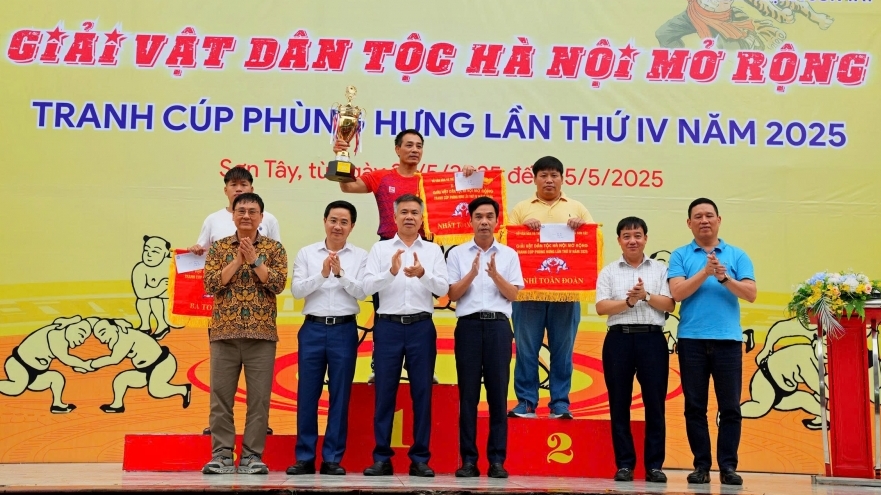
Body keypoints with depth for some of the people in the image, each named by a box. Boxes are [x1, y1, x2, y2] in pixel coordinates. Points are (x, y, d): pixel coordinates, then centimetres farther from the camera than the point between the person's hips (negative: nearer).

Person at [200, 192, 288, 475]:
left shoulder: (274, 248, 7)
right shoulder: (219, 248, 10)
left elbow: (278, 284, -6)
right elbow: (210, 284, -3)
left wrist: (254, 259, -11)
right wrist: (237, 260, -9)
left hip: (261, 334, -1)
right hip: (224, 332, 1)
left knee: (259, 398, 0)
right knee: (221, 396, 2)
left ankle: (252, 456, 8)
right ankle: (221, 455, 9)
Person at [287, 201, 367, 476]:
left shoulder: (360, 256, 6)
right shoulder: (306, 253, 8)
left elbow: (361, 292, -4)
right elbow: (296, 290, -2)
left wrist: (340, 273, -18)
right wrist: (322, 274, -14)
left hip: (344, 330, 0)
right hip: (313, 328, 1)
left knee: (340, 396, 3)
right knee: (307, 394, 3)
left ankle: (332, 459, 12)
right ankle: (305, 457, 13)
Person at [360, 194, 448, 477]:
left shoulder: (433, 251, 10)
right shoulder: (380, 249, 8)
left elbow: (443, 289, -1)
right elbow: (367, 286, -3)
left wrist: (423, 274, -20)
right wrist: (391, 272, -21)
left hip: (421, 326, 1)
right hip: (388, 326, 0)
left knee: (422, 392, 3)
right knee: (384, 391, 1)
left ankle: (420, 459, 10)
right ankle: (382, 458, 9)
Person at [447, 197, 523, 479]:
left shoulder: (509, 255, 10)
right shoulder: (457, 254, 8)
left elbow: (513, 294, 4)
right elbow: (452, 295, 3)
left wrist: (495, 274, -12)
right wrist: (471, 274, -12)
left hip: (498, 326, 1)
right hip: (468, 325, 0)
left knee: (498, 393, 1)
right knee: (468, 394, 1)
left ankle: (497, 460, 6)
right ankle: (468, 460, 6)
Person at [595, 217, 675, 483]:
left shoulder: (660, 269, 10)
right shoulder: (609, 271, 10)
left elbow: (669, 305, 1)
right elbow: (601, 307, -1)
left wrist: (647, 296, -13)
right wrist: (628, 301, -13)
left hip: (652, 339, 0)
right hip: (619, 339, 0)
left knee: (655, 403, 0)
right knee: (619, 404, 2)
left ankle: (654, 465, 8)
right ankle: (624, 464, 10)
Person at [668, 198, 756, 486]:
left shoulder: (737, 256, 9)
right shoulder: (680, 256, 8)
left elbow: (750, 294, -1)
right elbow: (677, 292, -6)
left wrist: (725, 277, -16)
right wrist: (705, 272, -16)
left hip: (728, 339, 0)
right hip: (692, 339, 0)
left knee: (730, 407, 1)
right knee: (695, 406, 3)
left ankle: (728, 466, 9)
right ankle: (701, 465, 11)